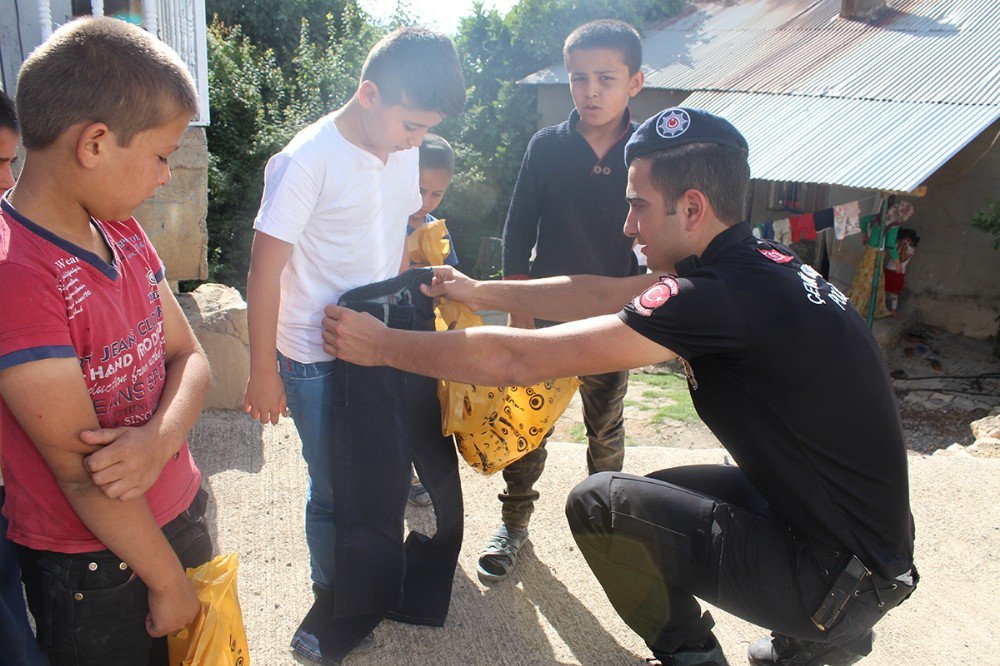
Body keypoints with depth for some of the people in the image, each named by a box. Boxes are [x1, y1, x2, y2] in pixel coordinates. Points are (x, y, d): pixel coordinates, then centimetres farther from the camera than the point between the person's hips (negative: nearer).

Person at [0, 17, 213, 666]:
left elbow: (190, 357, 1)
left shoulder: (123, 233, 1)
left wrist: (162, 436, -21)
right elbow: (82, 472, -24)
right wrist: (168, 583, -14)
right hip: (92, 566, -7)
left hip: (180, 510, 7)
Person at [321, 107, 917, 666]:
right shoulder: (761, 262, 1)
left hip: (843, 579, -9)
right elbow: (601, 294, 10)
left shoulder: (724, 295, -27)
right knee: (649, 496, 21)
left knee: (598, 503, -8)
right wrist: (479, 292, 14)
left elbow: (517, 360, -23)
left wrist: (382, 345, -11)